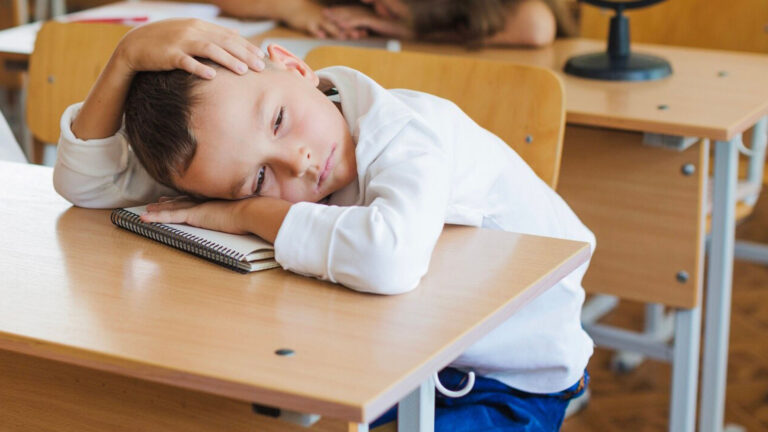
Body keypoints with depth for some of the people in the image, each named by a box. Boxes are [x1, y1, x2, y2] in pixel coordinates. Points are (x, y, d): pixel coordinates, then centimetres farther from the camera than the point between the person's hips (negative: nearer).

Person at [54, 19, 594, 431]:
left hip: (517, 386, -5)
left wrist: (247, 214, -36)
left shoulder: (410, 131, -32)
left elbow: (389, 257, -53)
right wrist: (129, 54, -26)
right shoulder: (256, 166, -13)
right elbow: (87, 180, -10)